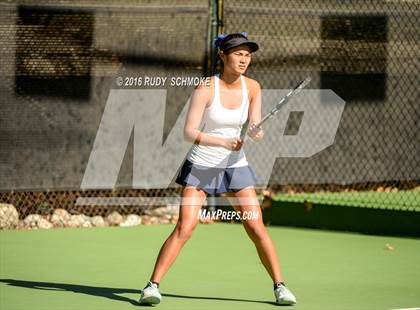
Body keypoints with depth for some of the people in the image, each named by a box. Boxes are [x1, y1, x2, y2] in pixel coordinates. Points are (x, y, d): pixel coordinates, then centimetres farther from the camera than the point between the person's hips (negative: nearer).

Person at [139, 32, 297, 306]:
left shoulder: (252, 88, -3)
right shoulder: (206, 88, -14)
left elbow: (256, 133, 0)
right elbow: (189, 132, -17)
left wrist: (257, 132, -24)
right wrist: (222, 142, -30)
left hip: (236, 166, 3)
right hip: (201, 165, -3)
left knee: (257, 228, -4)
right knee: (184, 228, -13)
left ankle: (280, 286, 7)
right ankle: (153, 285, -7)